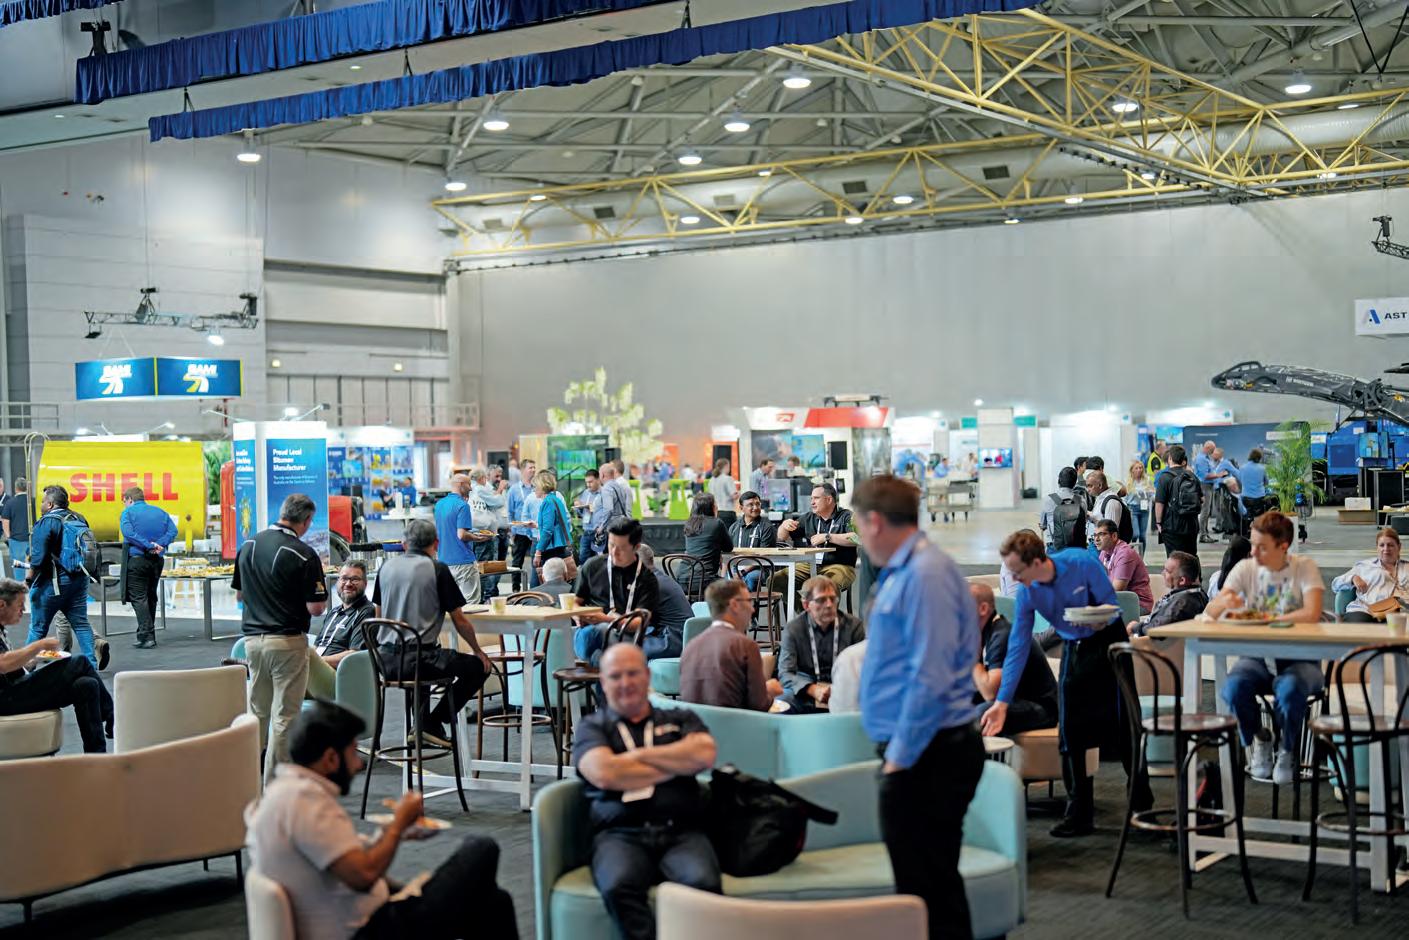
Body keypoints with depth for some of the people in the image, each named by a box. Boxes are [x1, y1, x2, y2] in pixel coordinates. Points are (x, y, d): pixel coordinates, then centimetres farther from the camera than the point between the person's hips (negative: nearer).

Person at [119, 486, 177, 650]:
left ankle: (147, 636, -14)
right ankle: (148, 635, 20)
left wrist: (149, 545, -19)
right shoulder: (161, 512, 13)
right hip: (158, 560, 6)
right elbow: (173, 531, 0)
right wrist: (158, 545, -10)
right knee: (151, 597, 15)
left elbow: (128, 532, -18)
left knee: (138, 598, -5)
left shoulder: (128, 512, -2)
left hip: (137, 559, -6)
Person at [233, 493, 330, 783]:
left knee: (257, 713, 16)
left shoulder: (248, 547, 6)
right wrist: (319, 592, 7)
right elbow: (316, 608, -14)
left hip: (253, 638, 6)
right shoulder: (304, 555, -14)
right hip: (288, 641, -6)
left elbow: (239, 595, 15)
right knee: (284, 717, 0)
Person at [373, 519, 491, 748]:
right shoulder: (437, 569, -5)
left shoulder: (387, 567, 9)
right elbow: (460, 621, -2)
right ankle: (433, 723, 5)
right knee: (478, 666, 9)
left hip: (385, 660, 7)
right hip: (418, 658, -6)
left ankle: (420, 723, 27)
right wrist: (478, 651, 14)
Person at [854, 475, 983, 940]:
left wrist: (900, 757, -18)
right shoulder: (902, 573, 15)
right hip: (915, 752, 10)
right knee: (929, 884, 15)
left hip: (926, 757, -10)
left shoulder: (926, 575, -17)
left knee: (929, 889, -5)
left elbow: (930, 677, -23)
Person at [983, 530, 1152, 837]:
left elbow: (1111, 604, -13)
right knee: (1069, 734, -4)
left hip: (1109, 640, -3)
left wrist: (1101, 620, -37)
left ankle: (1142, 801, 15)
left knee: (1124, 726, -1)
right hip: (1074, 649, 3)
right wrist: (1002, 702, -14)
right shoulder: (1027, 593, -14)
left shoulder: (1082, 563, -25)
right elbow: (1017, 648, -11)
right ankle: (1079, 814, 2)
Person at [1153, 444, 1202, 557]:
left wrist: (1158, 523, -4)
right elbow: (1202, 500, 13)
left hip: (1173, 526, -5)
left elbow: (1159, 503, -14)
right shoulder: (1192, 477, 6)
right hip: (1192, 525, 5)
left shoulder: (1165, 477, -11)